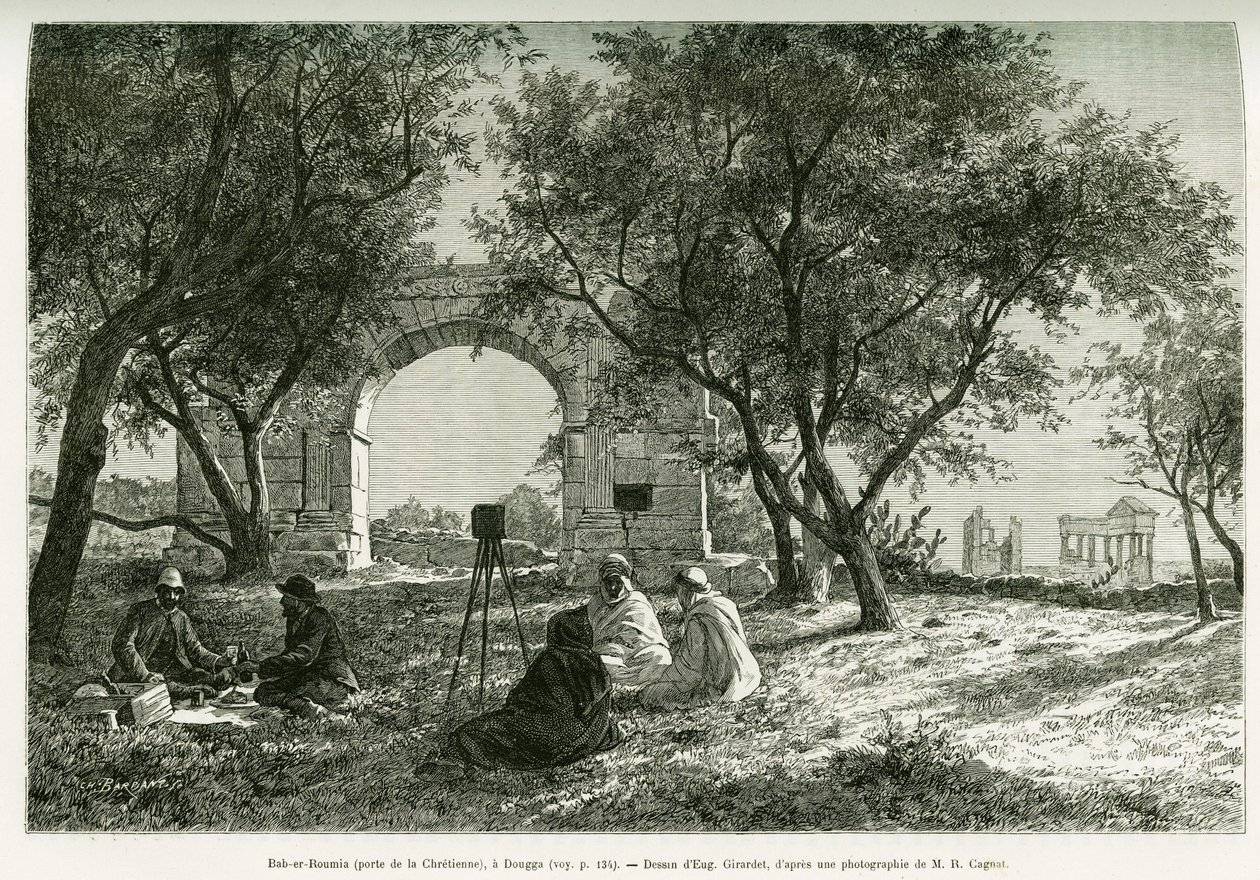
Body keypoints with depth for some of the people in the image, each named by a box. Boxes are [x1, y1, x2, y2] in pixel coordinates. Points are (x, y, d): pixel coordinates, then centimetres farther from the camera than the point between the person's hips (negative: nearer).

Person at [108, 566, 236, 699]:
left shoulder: (182, 619, 16)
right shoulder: (140, 610, 0)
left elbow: (195, 649, 15)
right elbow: (121, 644, -10)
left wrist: (218, 661, -8)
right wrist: (144, 674, -23)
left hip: (170, 672, 5)